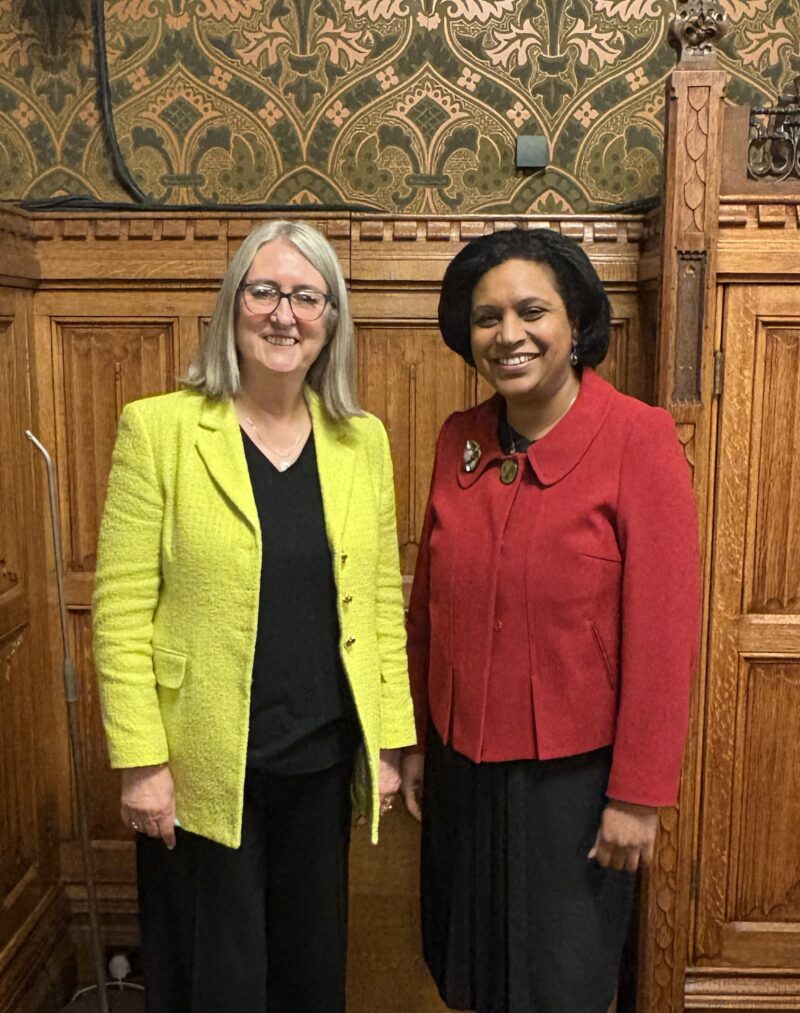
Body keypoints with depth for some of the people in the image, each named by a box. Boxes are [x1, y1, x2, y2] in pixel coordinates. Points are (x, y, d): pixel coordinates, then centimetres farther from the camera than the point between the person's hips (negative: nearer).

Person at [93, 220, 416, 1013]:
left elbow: (381, 600, 5)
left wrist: (387, 743, 4)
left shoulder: (362, 440, 2)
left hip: (324, 762, 4)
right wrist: (141, 761, -11)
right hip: (204, 766, -3)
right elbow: (121, 607, -10)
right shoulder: (159, 427, -9)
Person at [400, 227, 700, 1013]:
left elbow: (662, 631, -15)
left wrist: (638, 794, -13)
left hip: (574, 772, -4)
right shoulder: (459, 440, -1)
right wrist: (415, 740, 10)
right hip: (463, 765, 5)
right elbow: (428, 604, 6)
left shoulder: (638, 437, -15)